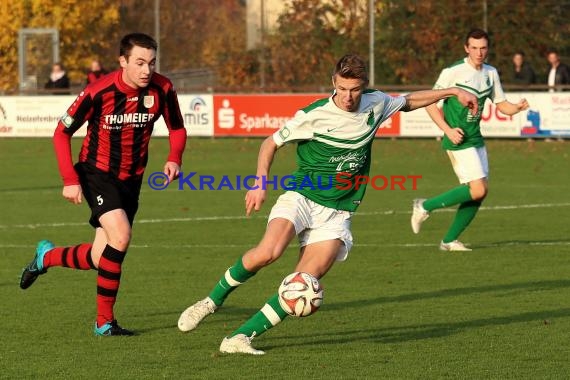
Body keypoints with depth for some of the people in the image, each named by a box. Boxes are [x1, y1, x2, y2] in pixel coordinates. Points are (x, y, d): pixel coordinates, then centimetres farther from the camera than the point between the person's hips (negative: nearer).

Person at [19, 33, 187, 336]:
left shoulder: (162, 90, -11)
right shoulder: (99, 92, -21)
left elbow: (177, 128, 6)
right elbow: (62, 133, -10)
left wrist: (174, 158, -14)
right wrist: (70, 179, -15)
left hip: (131, 179, 5)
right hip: (97, 172, -5)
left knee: (100, 259, 5)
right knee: (120, 237, -26)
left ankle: (46, 256, 36)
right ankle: (104, 321, -8)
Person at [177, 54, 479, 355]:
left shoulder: (375, 104, 3)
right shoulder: (313, 115, -10)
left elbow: (409, 101, 24)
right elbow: (272, 142, 1)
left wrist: (453, 92, 23)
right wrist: (260, 182, -11)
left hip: (337, 214, 4)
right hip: (301, 197, -4)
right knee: (268, 251, -31)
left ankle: (240, 337, -11)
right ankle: (213, 300, -7)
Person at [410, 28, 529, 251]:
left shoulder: (490, 73, 9)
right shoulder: (453, 72, -12)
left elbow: (501, 105, 16)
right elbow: (430, 103, -9)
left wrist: (518, 107, -6)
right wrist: (448, 130, -18)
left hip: (476, 139, 8)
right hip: (459, 140, -8)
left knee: (478, 194, 4)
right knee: (478, 190, -16)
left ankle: (449, 240, 15)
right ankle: (425, 206, -2)